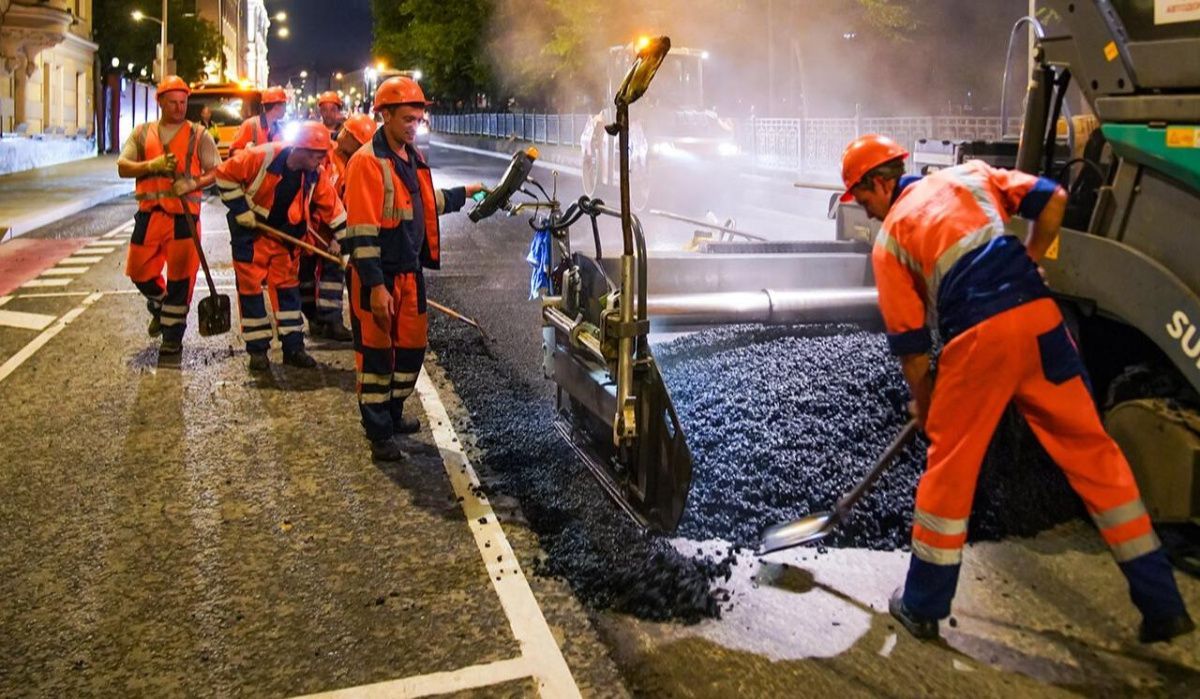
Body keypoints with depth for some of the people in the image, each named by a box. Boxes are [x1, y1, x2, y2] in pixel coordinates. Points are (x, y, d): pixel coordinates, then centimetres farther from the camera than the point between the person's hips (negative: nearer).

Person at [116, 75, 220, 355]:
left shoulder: (198, 134, 5)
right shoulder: (143, 133, 11)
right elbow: (123, 167, 4)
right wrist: (153, 165, -14)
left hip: (184, 213, -3)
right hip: (149, 213, 3)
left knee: (181, 275, -3)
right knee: (140, 271, 8)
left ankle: (173, 334, 9)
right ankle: (159, 308, 38)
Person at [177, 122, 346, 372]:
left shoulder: (317, 174, -11)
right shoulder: (261, 157, -24)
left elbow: (332, 208, -2)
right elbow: (225, 176, -15)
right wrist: (240, 209, -15)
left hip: (285, 235, 4)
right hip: (251, 232, -4)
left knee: (287, 287, 6)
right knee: (251, 287, 0)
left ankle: (293, 347, 14)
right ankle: (257, 349, 9)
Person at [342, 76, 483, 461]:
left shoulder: (411, 158, 11)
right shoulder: (367, 161, -16)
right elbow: (361, 230, -20)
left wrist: (462, 194, 26)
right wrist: (375, 286, -24)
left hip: (411, 271, 8)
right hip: (379, 276, -8)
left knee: (412, 345, 16)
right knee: (377, 351, 2)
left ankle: (393, 412, 35)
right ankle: (379, 433, 12)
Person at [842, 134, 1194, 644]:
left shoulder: (888, 240, 11)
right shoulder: (968, 174, 22)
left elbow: (910, 342, 9)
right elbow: (1053, 200, 12)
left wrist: (923, 404, 23)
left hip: (977, 334, -4)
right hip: (1039, 314, 4)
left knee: (950, 466, 10)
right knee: (1090, 449, 12)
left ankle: (922, 606, 21)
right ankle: (1162, 604, 20)